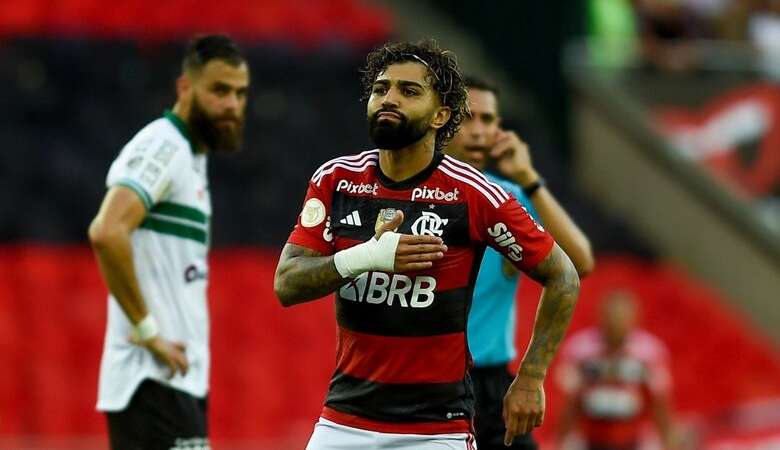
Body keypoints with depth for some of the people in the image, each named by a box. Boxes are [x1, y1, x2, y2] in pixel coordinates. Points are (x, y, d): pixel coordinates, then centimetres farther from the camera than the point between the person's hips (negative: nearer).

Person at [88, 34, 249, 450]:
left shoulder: (189, 155, 19)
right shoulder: (163, 147, -12)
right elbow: (107, 232, -27)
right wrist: (147, 330, -21)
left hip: (182, 378, 10)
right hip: (156, 381, -10)